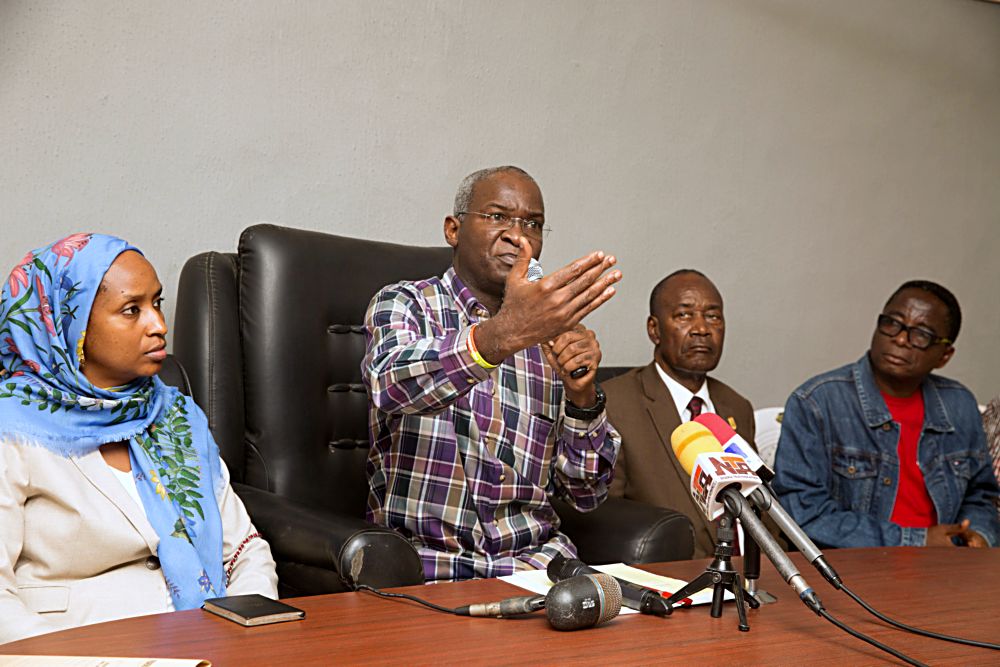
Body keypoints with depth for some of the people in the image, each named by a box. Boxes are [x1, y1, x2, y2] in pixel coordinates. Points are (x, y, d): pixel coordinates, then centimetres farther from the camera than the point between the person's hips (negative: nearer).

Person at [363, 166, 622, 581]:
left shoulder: (552, 335, 13)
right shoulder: (404, 304, 2)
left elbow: (586, 493, 9)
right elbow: (392, 383, -25)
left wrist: (581, 395, -9)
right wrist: (500, 337, -42)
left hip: (533, 556, 3)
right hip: (424, 553, -3)